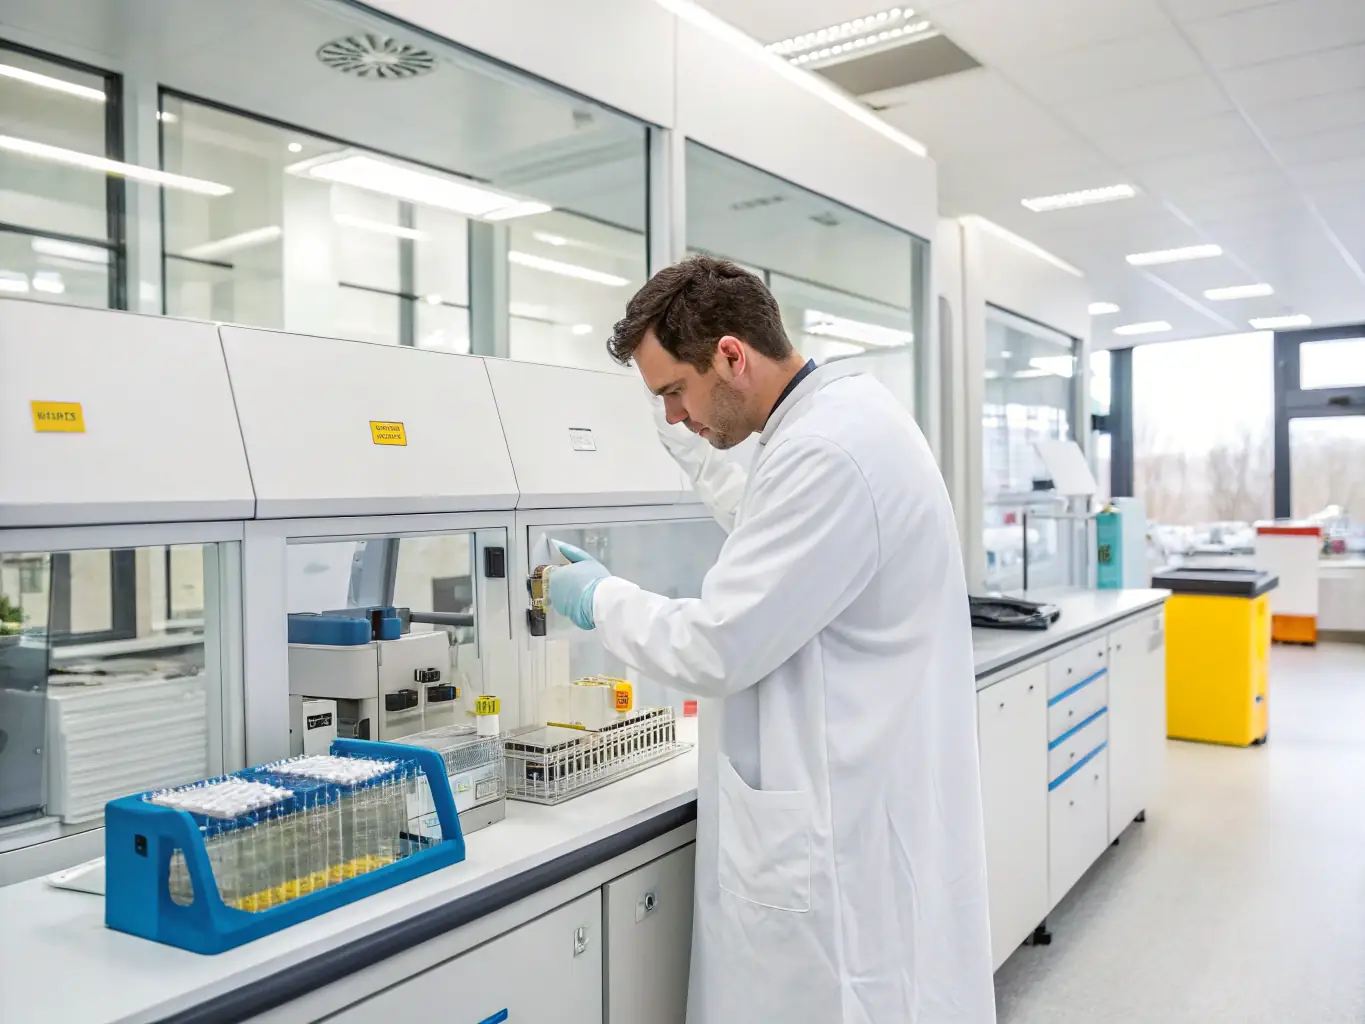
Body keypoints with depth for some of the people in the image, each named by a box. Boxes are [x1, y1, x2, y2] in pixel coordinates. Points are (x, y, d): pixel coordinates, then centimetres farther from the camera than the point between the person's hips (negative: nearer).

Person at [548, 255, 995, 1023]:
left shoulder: (827, 453, -25)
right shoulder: (842, 416, 7)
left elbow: (718, 649, -22)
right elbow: (772, 529, 27)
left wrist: (600, 597, -5)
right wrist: (686, 438, 29)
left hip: (846, 829, -10)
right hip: (855, 804, 10)